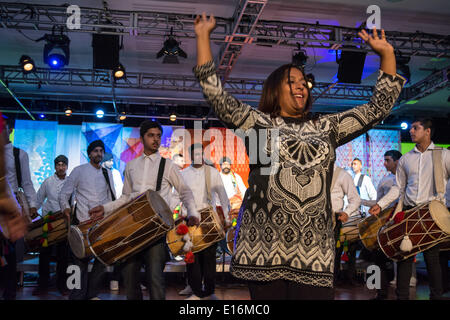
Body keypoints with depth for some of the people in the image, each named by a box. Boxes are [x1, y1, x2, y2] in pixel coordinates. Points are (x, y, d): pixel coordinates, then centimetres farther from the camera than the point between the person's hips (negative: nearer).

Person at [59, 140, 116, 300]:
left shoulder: (107, 173, 16)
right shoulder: (79, 171, 5)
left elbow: (112, 198, 16)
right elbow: (64, 194, 4)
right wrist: (66, 208, -12)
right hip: (83, 223, -4)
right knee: (81, 260, -5)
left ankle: (91, 294, 17)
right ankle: (77, 296, 4)